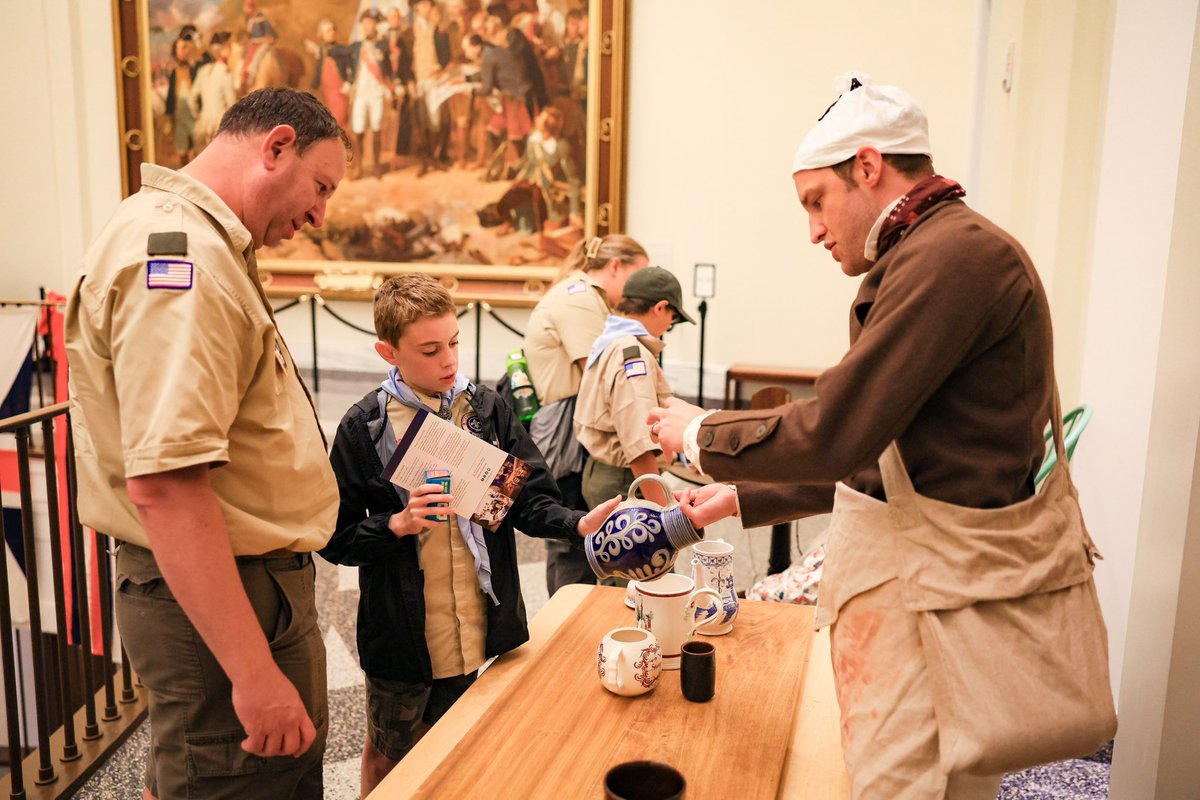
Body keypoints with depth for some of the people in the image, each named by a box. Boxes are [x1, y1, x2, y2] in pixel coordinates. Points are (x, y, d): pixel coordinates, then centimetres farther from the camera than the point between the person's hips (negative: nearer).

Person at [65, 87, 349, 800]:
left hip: (258, 580, 10)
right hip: (217, 604, -10)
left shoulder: (203, 246, 13)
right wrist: (255, 673, -28)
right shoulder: (180, 256, -22)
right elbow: (164, 484, -30)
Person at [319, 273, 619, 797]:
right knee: (389, 753, 19)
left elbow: (528, 499, -4)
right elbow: (336, 538, -7)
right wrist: (397, 524, -23)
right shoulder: (365, 426, -9)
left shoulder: (489, 410, -2)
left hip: (475, 628, 3)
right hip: (401, 631, -2)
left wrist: (578, 523, -22)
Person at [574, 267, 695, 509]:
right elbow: (639, 443, -28)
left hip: (598, 472, 10)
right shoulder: (634, 355, -20)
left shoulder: (607, 342, 10)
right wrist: (661, 508, -27)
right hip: (623, 481, -10)